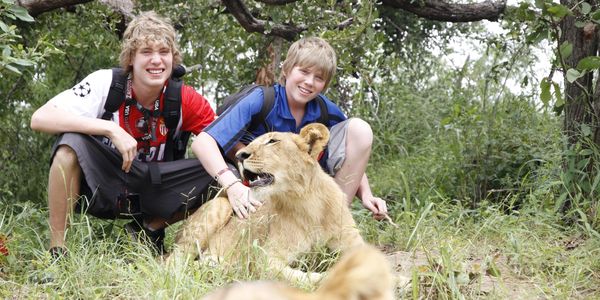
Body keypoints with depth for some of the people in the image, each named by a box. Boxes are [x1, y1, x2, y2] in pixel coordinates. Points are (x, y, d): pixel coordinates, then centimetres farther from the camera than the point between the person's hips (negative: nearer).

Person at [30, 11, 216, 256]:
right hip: (99, 185, -2)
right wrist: (111, 129, -36)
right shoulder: (105, 83, -19)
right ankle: (57, 252, -21)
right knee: (71, 142, -32)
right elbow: (40, 118, -29)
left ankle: (150, 228, 6)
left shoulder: (184, 99, -12)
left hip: (151, 194, 3)